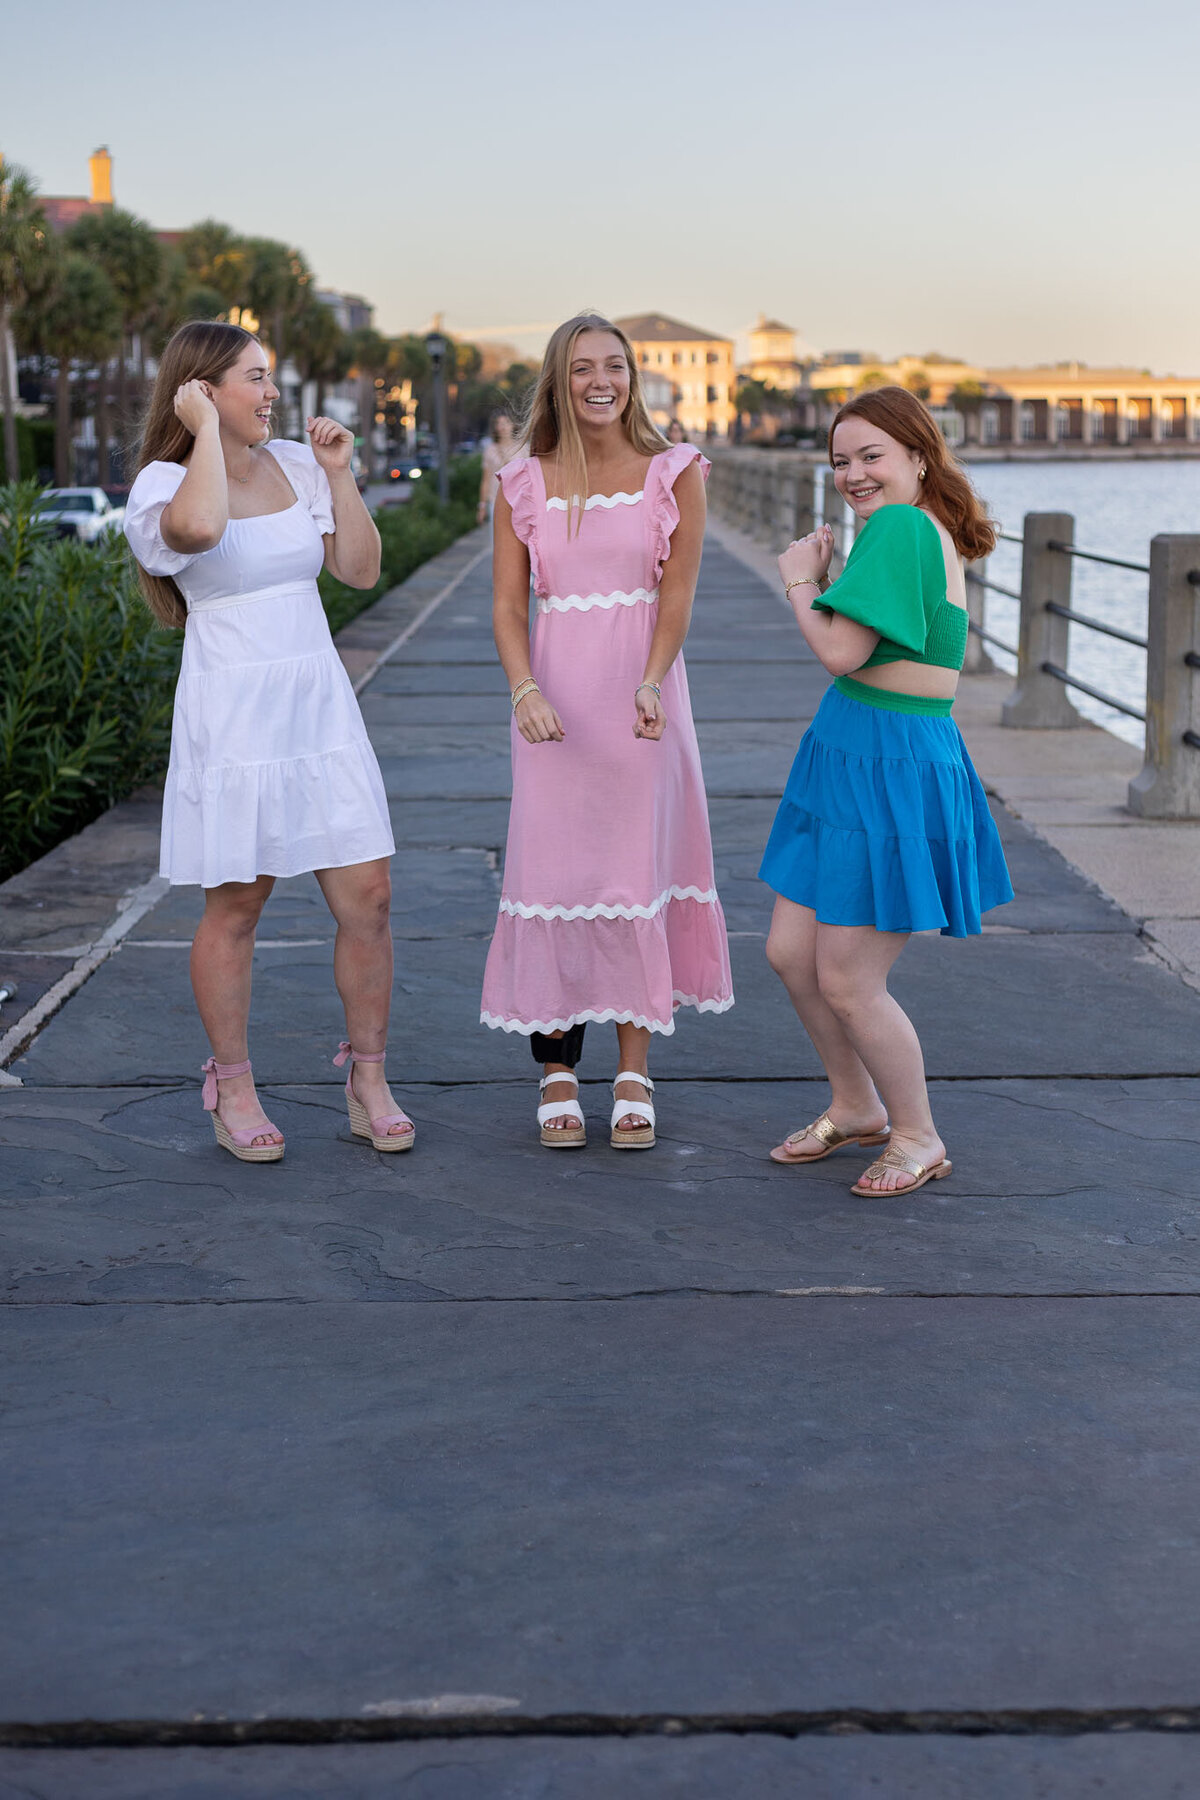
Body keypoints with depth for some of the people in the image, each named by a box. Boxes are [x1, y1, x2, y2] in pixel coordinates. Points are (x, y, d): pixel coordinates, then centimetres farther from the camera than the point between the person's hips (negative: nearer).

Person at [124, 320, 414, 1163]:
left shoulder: (295, 465, 10)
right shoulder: (165, 482, -7)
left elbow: (361, 569, 10)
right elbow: (199, 527, -32)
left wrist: (338, 473, 3)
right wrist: (207, 429, -18)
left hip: (322, 707, 5)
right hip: (233, 716, -5)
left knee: (367, 896, 2)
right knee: (235, 905, 3)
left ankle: (368, 1080, 16)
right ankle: (233, 1090, 18)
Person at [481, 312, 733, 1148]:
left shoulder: (674, 474, 2)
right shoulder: (523, 484, 6)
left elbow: (678, 592, -5)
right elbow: (509, 605, 2)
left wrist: (650, 684, -21)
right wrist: (525, 689, -16)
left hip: (641, 699, -1)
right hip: (556, 698, 1)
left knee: (637, 872, 0)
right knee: (550, 868, 0)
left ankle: (635, 1072, 9)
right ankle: (557, 1071, 10)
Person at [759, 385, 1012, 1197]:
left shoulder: (900, 526, -18)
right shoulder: (938, 536, 11)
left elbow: (843, 651, -21)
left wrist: (801, 582, -5)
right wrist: (823, 577, 9)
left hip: (893, 773, -10)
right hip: (852, 761, 10)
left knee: (846, 981, -1)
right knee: (791, 954, 14)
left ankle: (918, 1138, 18)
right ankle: (857, 1106, 33)